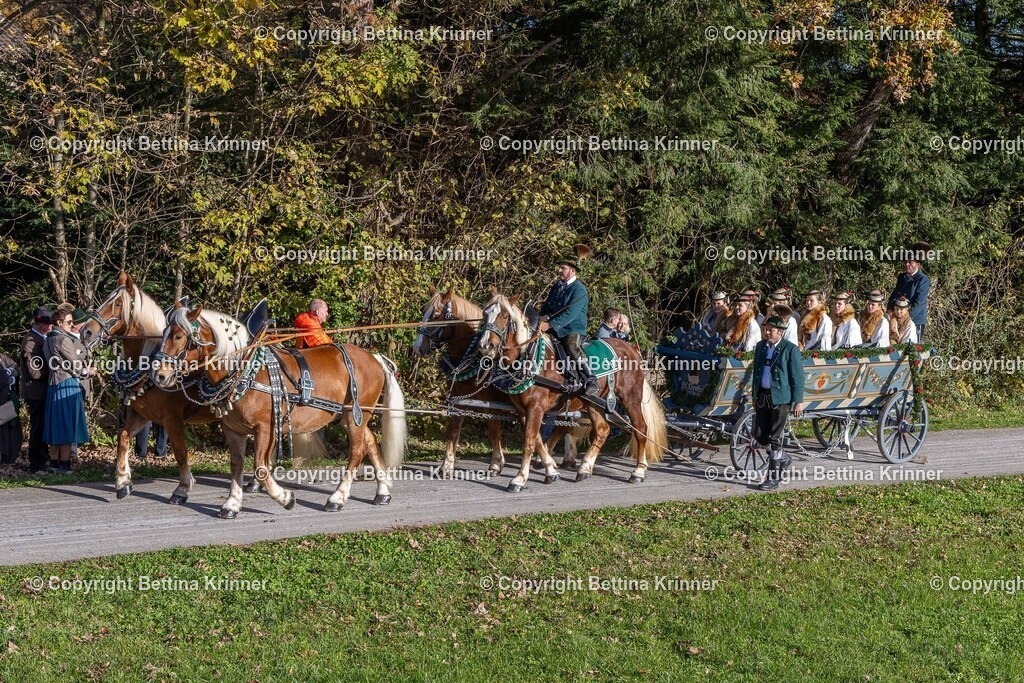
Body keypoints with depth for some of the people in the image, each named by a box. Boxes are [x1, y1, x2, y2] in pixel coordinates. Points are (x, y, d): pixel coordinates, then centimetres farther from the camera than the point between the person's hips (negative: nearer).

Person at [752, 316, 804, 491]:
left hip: (780, 398, -6)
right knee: (759, 435, 6)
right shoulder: (760, 346, 9)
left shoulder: (790, 349, -9)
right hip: (763, 396, 6)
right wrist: (754, 395, 18)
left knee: (775, 438, -4)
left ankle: (773, 478, 3)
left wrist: (798, 401, -10)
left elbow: (798, 376, -8)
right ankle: (782, 458, 32)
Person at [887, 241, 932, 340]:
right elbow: (894, 295, 15)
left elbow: (919, 303, -17)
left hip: (915, 320, -6)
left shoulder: (923, 280, -11)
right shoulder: (902, 277, 11)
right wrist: (890, 310, -2)